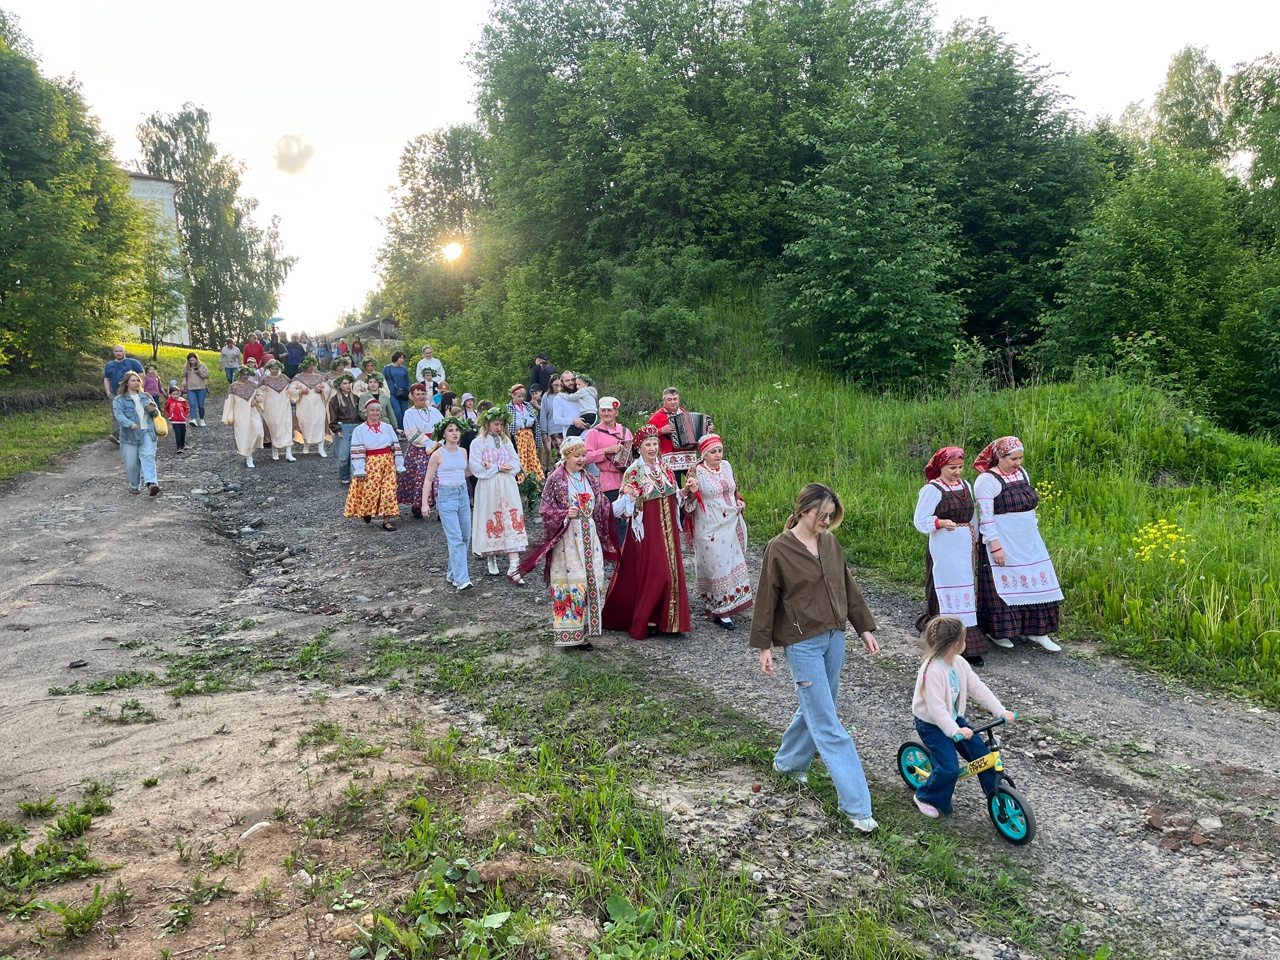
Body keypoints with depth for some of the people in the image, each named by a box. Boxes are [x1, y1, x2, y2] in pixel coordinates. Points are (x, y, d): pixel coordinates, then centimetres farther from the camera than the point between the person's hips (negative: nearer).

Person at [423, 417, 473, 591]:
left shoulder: (463, 452, 8)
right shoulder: (438, 455, -7)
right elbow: (428, 480, -3)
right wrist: (425, 503, -9)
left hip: (463, 495, 6)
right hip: (446, 496, -6)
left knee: (464, 537, 10)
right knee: (455, 539, -12)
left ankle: (454, 573, 25)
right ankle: (461, 580, -13)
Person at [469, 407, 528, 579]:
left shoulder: (506, 441, 13)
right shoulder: (478, 442, -1)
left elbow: (516, 463, 10)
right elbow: (476, 468, -9)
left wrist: (509, 467, -11)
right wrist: (498, 468, -11)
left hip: (508, 487, 3)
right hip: (488, 488, -3)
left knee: (512, 522, -6)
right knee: (491, 522, 4)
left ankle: (513, 566, -10)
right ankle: (491, 559, 26)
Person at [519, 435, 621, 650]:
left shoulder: (590, 480, 12)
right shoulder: (555, 479, -4)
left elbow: (600, 509, 17)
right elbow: (545, 509, -5)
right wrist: (565, 515, -20)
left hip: (589, 536, 6)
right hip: (567, 538, -6)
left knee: (593, 581, 5)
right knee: (571, 582, -7)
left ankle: (585, 628, 16)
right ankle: (571, 632, 3)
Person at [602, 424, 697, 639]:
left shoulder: (663, 467, 8)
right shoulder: (634, 472, -10)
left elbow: (674, 496, 17)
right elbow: (625, 507, -13)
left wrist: (687, 490, -1)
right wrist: (628, 495, -33)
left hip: (667, 528, 6)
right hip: (647, 529, -6)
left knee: (670, 570, 8)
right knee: (652, 572, -5)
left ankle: (665, 617, 20)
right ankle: (648, 619, 9)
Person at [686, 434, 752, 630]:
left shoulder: (726, 466, 6)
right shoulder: (698, 472, -12)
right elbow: (689, 503, -11)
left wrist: (739, 501, 5)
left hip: (732, 524, 6)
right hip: (711, 529, -6)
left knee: (733, 564, 13)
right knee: (717, 567, -3)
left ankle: (730, 604, 28)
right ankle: (719, 612, 7)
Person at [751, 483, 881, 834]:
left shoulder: (830, 542, 5)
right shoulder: (778, 549, -11)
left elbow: (848, 587, 12)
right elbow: (766, 600, -7)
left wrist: (865, 628, 11)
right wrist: (764, 646, -5)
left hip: (834, 637, 7)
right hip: (803, 643, -6)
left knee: (817, 709, 19)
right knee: (829, 726, -3)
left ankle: (788, 762, 43)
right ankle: (857, 807, 1)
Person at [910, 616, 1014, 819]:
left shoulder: (960, 663, -5)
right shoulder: (932, 671, -30)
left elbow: (978, 688, -2)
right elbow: (936, 708, -34)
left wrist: (1001, 711, -9)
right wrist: (955, 731, -42)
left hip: (954, 718, 8)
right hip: (931, 724, -8)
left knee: (982, 753, 1)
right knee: (949, 768, -14)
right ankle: (925, 798, 9)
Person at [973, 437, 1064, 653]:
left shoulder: (1021, 472, 9)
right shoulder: (987, 480, -14)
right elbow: (986, 517, -18)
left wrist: (1034, 528, 18)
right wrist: (995, 546, -21)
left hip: (1028, 541, 7)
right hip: (1002, 543, -7)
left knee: (1035, 582, 8)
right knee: (1003, 584, 1)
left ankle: (1036, 631, 18)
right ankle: (997, 632, 17)